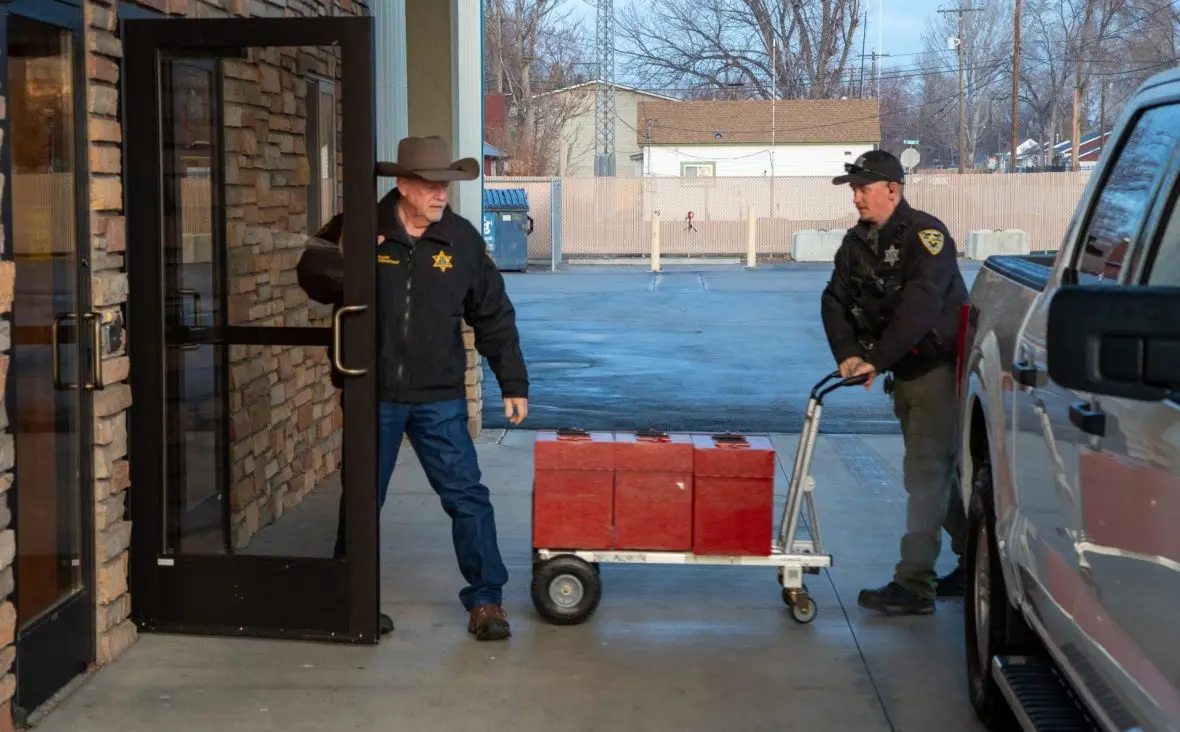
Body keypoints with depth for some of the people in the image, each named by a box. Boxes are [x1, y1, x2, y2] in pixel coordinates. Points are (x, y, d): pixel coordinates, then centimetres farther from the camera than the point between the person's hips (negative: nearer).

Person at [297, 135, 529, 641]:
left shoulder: (462, 239, 0)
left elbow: (494, 317, 7)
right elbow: (312, 274, 3)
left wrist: (513, 383, 6)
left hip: (439, 397, 1)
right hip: (373, 395, 0)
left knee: (468, 498, -1)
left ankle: (486, 600, 11)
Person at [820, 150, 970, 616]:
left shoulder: (925, 234, -17)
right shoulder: (856, 243, 8)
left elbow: (920, 305, -28)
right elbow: (835, 300, 2)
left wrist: (877, 360, -30)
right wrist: (848, 354, -14)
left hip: (940, 368, -8)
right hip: (904, 373, 9)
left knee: (926, 475, -10)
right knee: (941, 472, 16)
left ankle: (914, 586, -9)